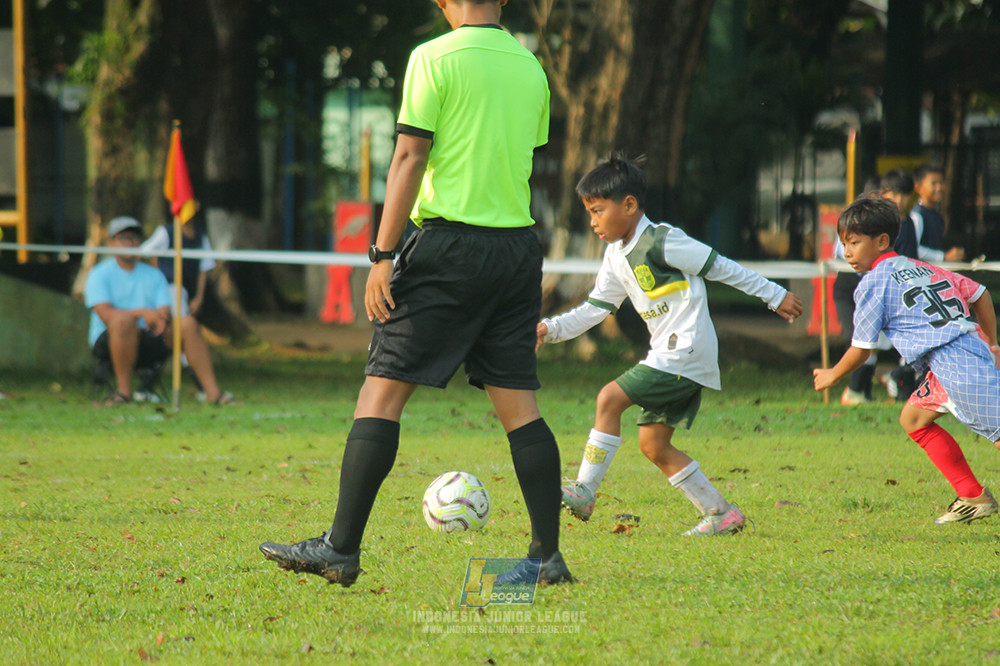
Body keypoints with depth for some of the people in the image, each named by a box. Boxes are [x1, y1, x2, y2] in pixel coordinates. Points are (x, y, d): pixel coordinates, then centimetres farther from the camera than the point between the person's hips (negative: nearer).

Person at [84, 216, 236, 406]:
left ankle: (212, 392, -21)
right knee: (124, 319, -37)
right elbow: (105, 314, -12)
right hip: (108, 342, -4)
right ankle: (124, 391, -30)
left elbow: (165, 312, 6)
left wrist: (159, 320, -20)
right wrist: (143, 312, -24)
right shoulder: (99, 274, 4)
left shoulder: (154, 275, 18)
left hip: (148, 341, 4)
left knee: (187, 323, -17)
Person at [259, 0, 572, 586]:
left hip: (450, 244, -6)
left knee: (382, 390, -3)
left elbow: (410, 159, -10)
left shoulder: (434, 58, -6)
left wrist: (382, 255, -9)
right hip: (518, 248, 6)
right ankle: (549, 555, 5)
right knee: (519, 402, 8)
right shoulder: (530, 68, 12)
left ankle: (342, 548, -7)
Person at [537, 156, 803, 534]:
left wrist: (774, 296, -1)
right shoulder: (616, 258, 15)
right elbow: (594, 310, 19)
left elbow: (721, 268, -7)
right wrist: (550, 329, 4)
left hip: (686, 354, -10)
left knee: (610, 398, -17)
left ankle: (584, 491, -14)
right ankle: (720, 513, 12)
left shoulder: (660, 241, -12)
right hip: (667, 357, 10)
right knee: (653, 445, 7)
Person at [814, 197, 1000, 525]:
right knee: (914, 418, 20)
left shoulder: (873, 283, 0)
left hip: (954, 360, -9)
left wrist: (832, 376, 21)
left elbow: (861, 349, 4)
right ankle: (972, 497, 20)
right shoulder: (921, 268, 22)